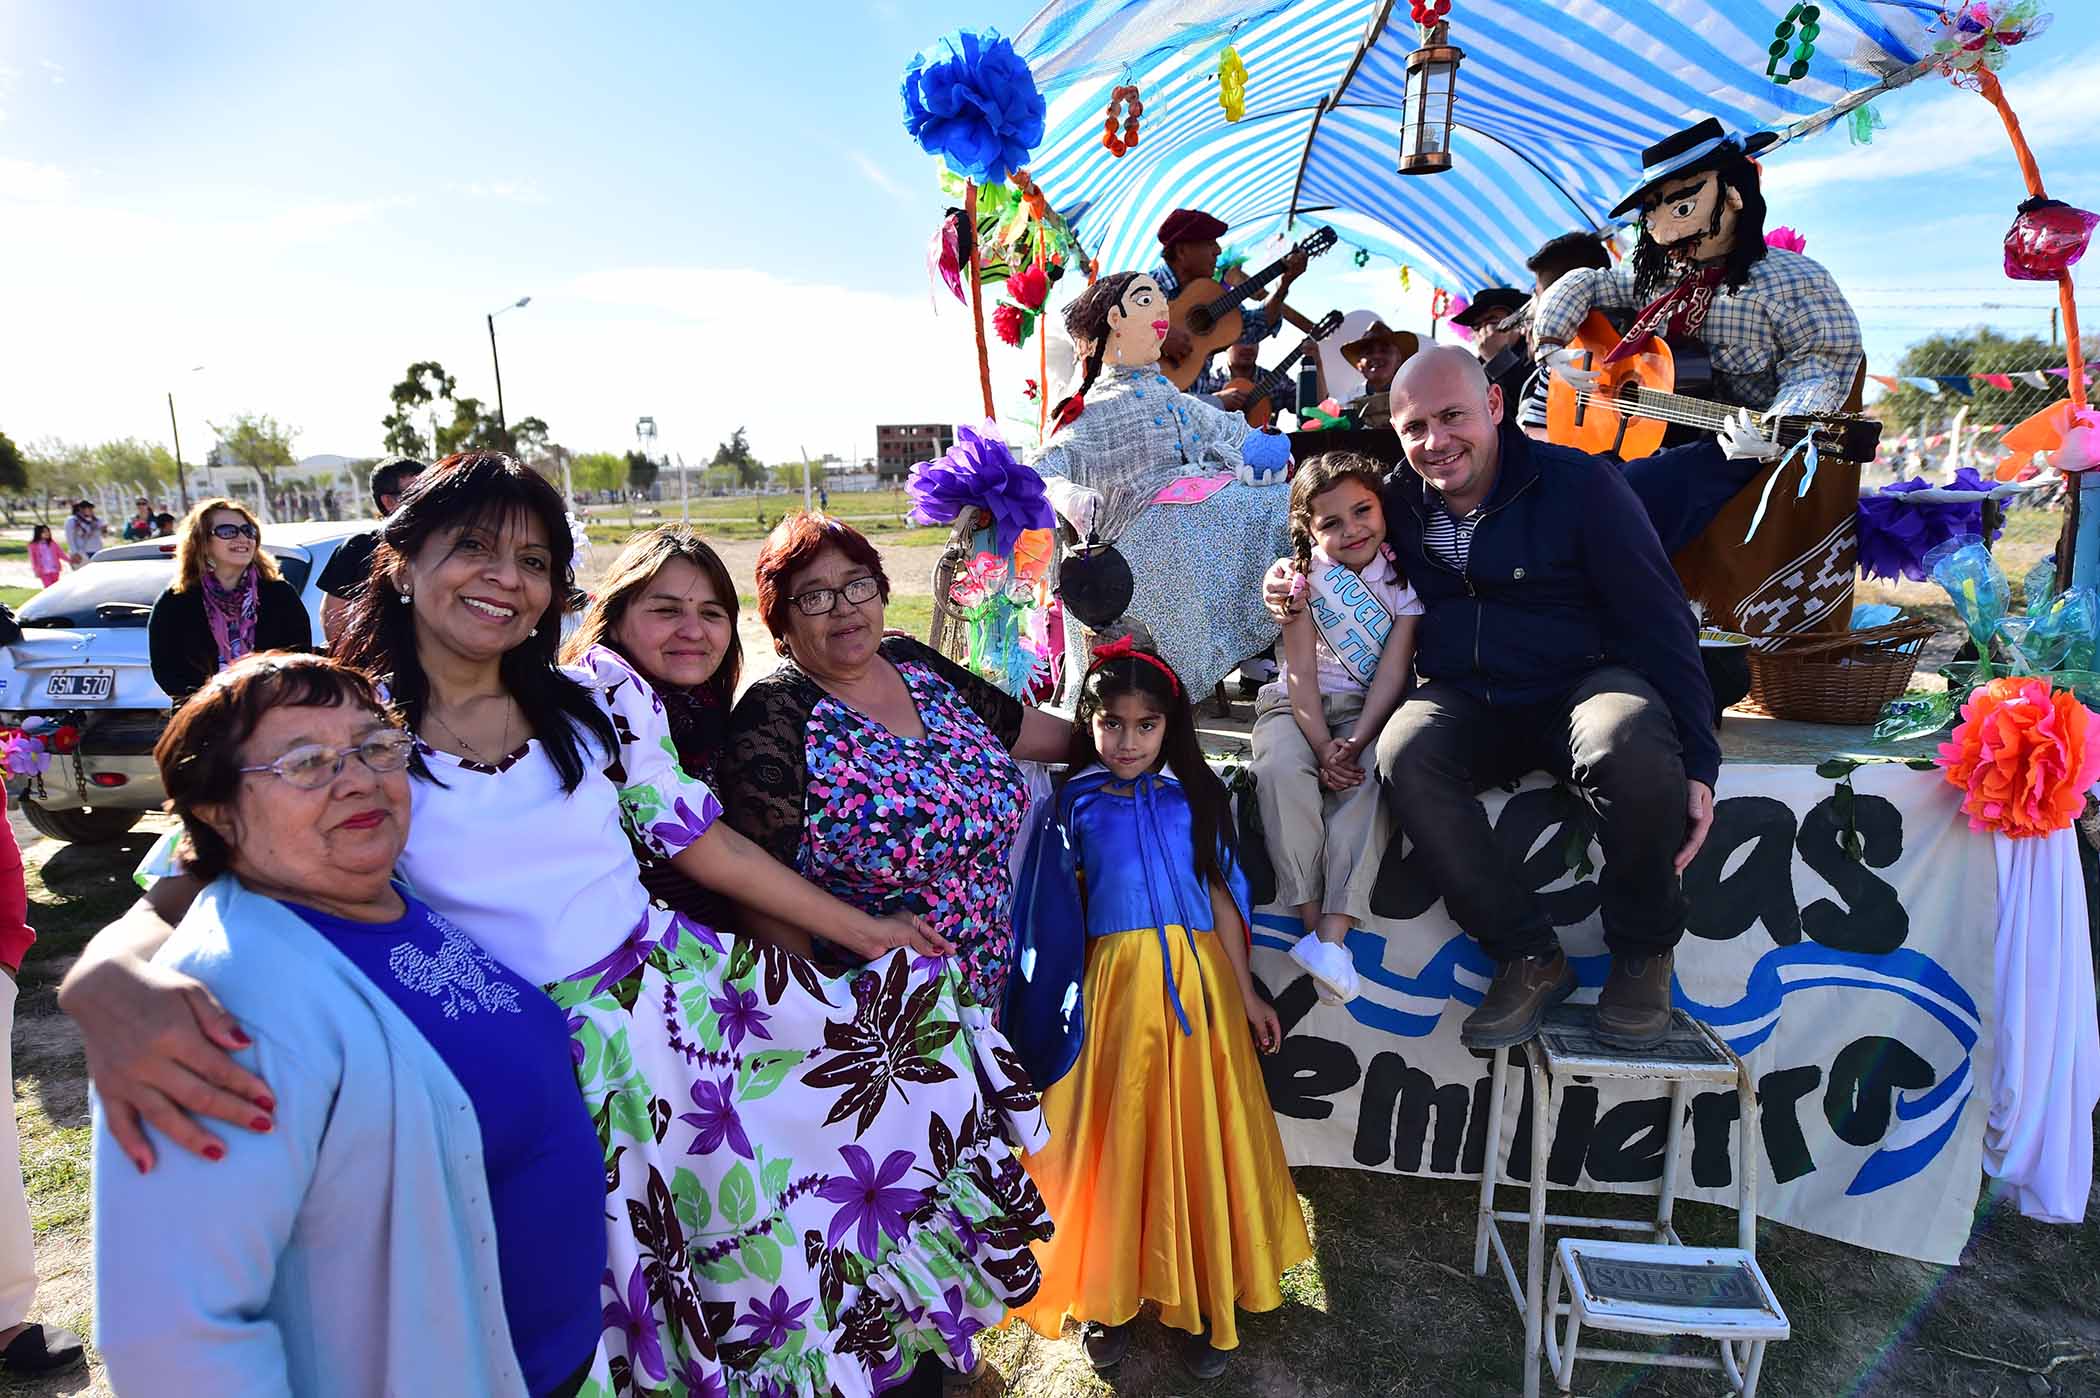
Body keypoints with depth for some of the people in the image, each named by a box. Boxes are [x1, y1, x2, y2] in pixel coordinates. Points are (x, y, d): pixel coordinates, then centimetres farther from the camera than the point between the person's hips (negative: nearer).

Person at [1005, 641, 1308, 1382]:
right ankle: (1110, 1293, 26)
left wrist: (1246, 992, 5)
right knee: (1114, 1142, 7)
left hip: (1196, 980, 1)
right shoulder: (1075, 804, 1)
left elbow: (1220, 895, 5)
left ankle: (1203, 1295, 26)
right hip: (1115, 984, -1)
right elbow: (1061, 918, 3)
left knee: (1198, 1139, 7)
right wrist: (1070, 1005, 2)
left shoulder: (1192, 795, 3)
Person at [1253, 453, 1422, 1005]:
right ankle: (1312, 917, -24)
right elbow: (1302, 674, -9)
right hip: (1302, 706, 1)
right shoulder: (1305, 577, -3)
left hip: (1369, 708, 0)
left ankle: (1331, 933, -31)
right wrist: (1323, 746, -22)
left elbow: (1392, 671, -11)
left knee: (1368, 775, -31)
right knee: (1280, 769, -31)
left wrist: (1355, 742, -24)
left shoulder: (1404, 575, -3)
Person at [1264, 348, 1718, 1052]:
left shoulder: (1579, 484, -6)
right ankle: (1530, 958, -14)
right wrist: (1296, 580, 1)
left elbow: (1661, 622, -7)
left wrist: (1698, 762, -15)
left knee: (1631, 745, -37)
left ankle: (1644, 951, -8)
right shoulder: (1398, 501, 6)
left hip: (1584, 680, -3)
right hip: (1465, 698, 3)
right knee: (1405, 759, -31)